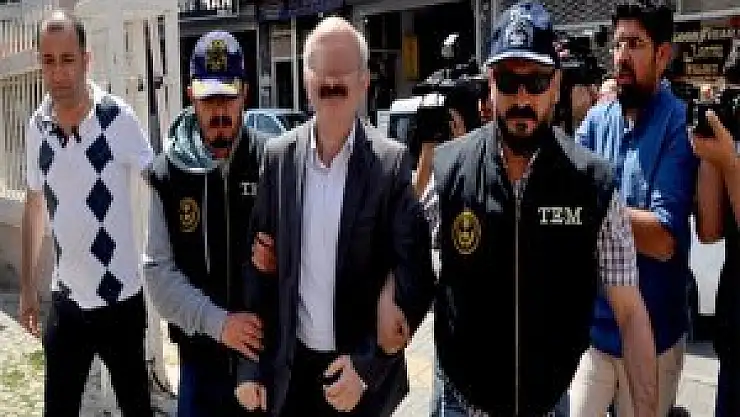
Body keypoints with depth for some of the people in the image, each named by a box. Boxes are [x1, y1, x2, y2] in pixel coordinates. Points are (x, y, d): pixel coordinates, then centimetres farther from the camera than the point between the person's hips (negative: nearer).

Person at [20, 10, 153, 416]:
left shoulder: (119, 119, -16)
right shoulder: (36, 127, -1)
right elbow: (34, 205, 11)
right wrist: (27, 286, 13)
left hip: (120, 297, -4)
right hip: (65, 300, 4)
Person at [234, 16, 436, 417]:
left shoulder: (393, 162, -11)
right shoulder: (278, 156, -2)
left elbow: (415, 278, -10)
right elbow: (259, 266, 1)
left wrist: (368, 364, -16)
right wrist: (251, 366, -1)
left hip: (362, 368, -2)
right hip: (289, 367, 3)